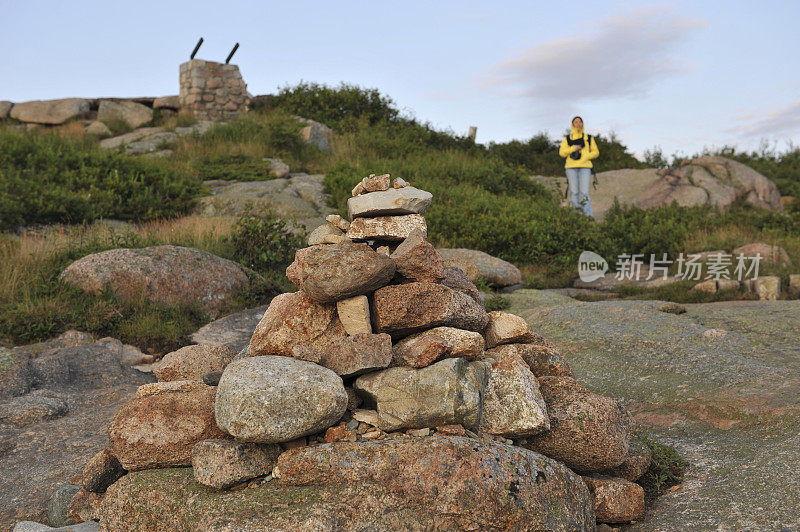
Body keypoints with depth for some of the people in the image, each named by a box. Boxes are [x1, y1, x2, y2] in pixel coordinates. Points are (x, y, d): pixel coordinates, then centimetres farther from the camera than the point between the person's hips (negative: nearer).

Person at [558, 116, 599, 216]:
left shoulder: (588, 138, 17)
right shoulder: (567, 139, 17)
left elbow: (596, 152, 14)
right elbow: (562, 152, 7)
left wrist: (586, 156, -4)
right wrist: (574, 148, -6)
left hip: (585, 167, -1)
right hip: (571, 167, 1)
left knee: (584, 192, -12)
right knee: (574, 192, -4)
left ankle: (588, 215, -16)